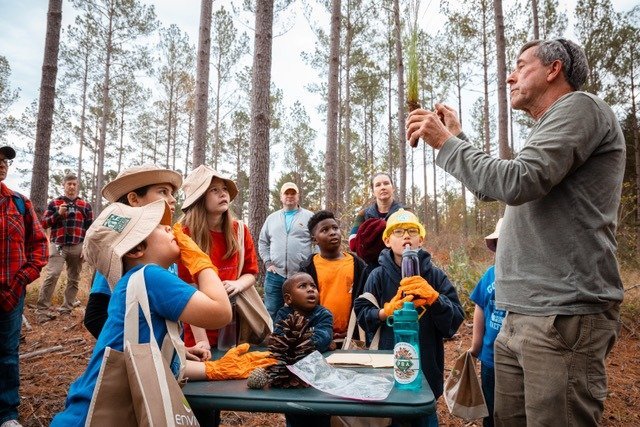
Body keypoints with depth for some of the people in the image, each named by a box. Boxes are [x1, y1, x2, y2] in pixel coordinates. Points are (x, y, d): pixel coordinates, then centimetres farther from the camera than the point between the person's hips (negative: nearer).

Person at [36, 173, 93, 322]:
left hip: (77, 247, 2)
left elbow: (90, 227, 6)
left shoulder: (85, 205, 8)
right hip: (58, 245, -2)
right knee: (52, 275, -14)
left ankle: (66, 308, 19)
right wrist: (58, 213, -12)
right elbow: (44, 223, 4)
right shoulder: (54, 203, 7)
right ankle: (42, 310, -8)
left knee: (74, 279, 7)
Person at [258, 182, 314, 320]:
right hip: (275, 275, 3)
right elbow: (263, 242, 17)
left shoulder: (310, 217, 5)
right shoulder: (272, 218, 14)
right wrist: (268, 263, 4)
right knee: (271, 313, 8)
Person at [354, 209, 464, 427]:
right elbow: (361, 314, -3)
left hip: (426, 366, 1)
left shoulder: (435, 276, -2)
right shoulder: (378, 276, -2)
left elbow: (455, 319, -6)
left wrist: (433, 297, -21)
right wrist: (388, 310, -18)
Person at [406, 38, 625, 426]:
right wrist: (457, 139, 25)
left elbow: (516, 183, -20)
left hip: (564, 317, -9)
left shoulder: (580, 107, -6)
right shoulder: (550, 131, 24)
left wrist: (446, 144, -8)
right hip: (522, 316, 9)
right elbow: (493, 187, 29)